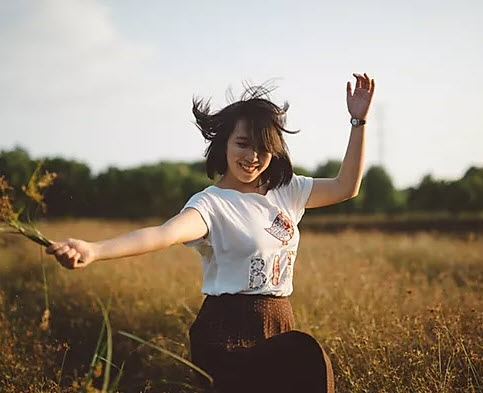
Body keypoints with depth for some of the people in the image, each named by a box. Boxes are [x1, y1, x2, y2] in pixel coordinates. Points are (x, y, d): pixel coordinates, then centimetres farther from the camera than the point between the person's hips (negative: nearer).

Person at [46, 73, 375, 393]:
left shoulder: (286, 191, 8)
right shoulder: (212, 204, -12)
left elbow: (346, 187, 12)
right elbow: (165, 233, -29)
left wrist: (359, 122, 6)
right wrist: (94, 251, -47)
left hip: (280, 326, 6)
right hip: (229, 332, -6)